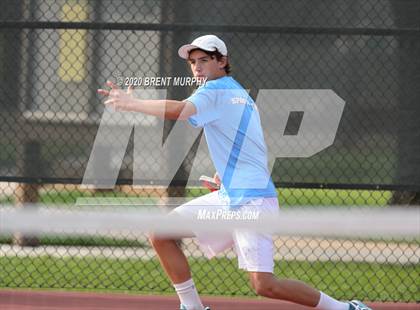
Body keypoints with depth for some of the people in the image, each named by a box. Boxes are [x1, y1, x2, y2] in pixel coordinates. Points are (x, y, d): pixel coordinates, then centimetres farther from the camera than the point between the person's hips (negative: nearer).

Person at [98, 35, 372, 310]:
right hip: (227, 196, 10)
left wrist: (132, 104, -18)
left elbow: (178, 110, -25)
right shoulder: (241, 95, 20)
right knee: (161, 233, 5)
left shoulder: (216, 91, -7)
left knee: (264, 285, -18)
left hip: (251, 199, -10)